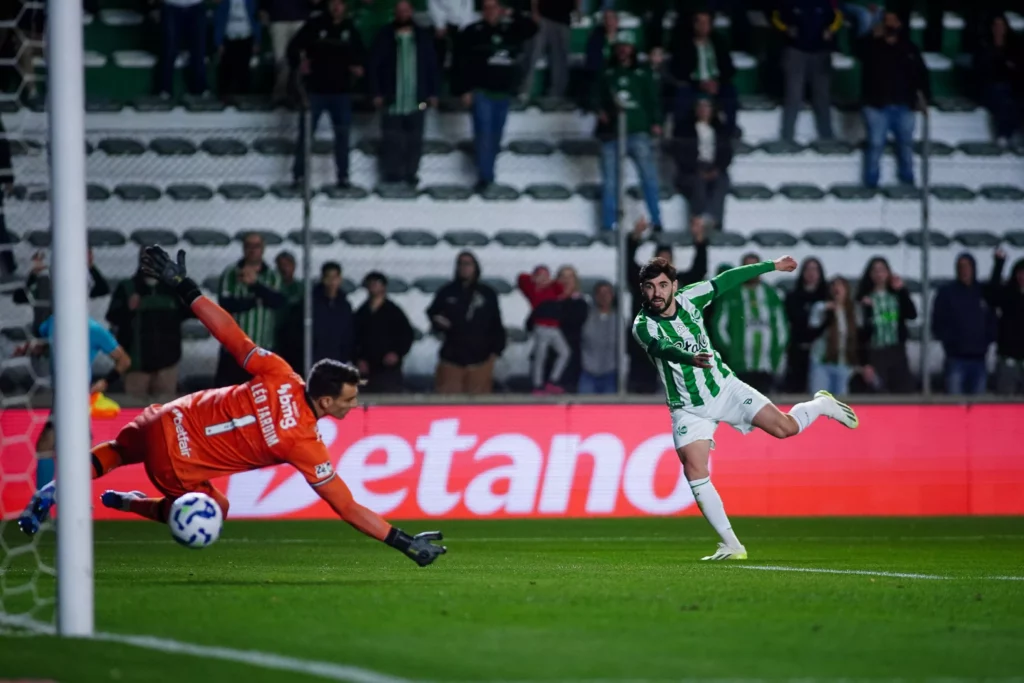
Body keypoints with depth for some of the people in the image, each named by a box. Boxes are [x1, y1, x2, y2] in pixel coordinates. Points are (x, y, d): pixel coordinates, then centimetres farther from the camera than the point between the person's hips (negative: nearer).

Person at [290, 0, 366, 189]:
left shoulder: (350, 28, 4)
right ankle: (299, 175, 7)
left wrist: (357, 65, 0)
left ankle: (343, 175, 13)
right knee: (306, 132, 0)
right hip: (315, 89, -3)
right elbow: (294, 47, 0)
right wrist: (299, 63, -13)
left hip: (341, 90, 3)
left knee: (343, 133, 5)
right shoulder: (315, 25, -5)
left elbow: (360, 52, 18)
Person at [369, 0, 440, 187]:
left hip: (416, 100, 2)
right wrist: (376, 93, -6)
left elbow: (432, 65, 9)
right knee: (392, 140, -2)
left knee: (414, 141, 3)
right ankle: (391, 176, 4)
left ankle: (410, 175, 12)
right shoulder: (384, 36, 1)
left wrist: (433, 93, 4)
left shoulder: (423, 37, 7)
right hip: (392, 100, -2)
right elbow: (373, 65, 0)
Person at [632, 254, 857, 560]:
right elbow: (664, 348, -42)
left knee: (785, 427, -6)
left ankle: (820, 405, 30)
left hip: (724, 387, 2)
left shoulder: (689, 298, -9)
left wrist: (771, 266, 15)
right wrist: (691, 359, -63)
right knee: (694, 471, -17)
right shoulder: (643, 326, -21)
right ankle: (732, 546, -9)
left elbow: (724, 282, 7)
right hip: (689, 408, -2)